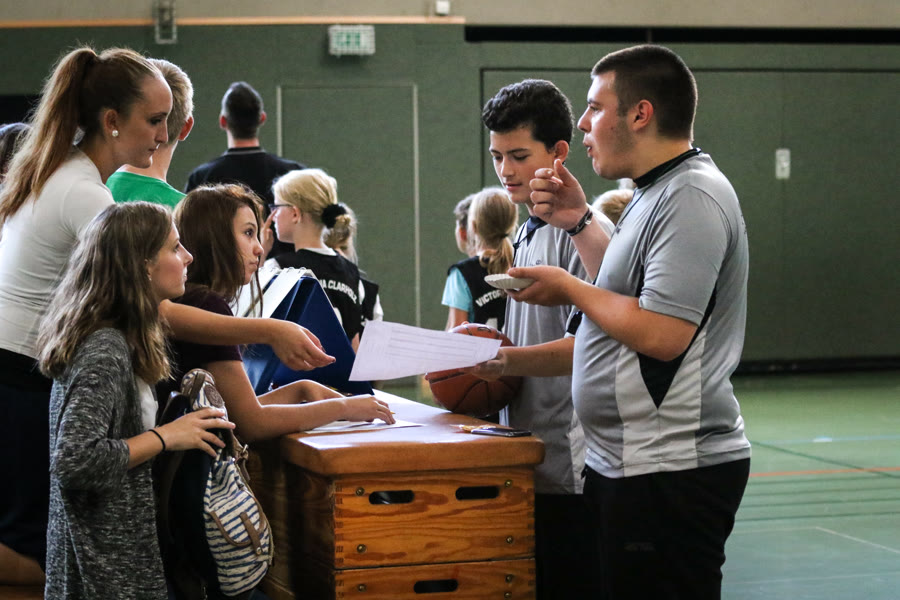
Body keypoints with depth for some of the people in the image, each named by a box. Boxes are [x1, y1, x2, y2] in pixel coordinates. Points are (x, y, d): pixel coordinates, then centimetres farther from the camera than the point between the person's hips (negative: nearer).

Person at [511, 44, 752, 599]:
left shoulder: (692, 199, -17)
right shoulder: (658, 194, 16)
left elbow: (662, 334, -24)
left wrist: (570, 289, -11)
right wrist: (578, 223, 14)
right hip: (627, 466, 11)